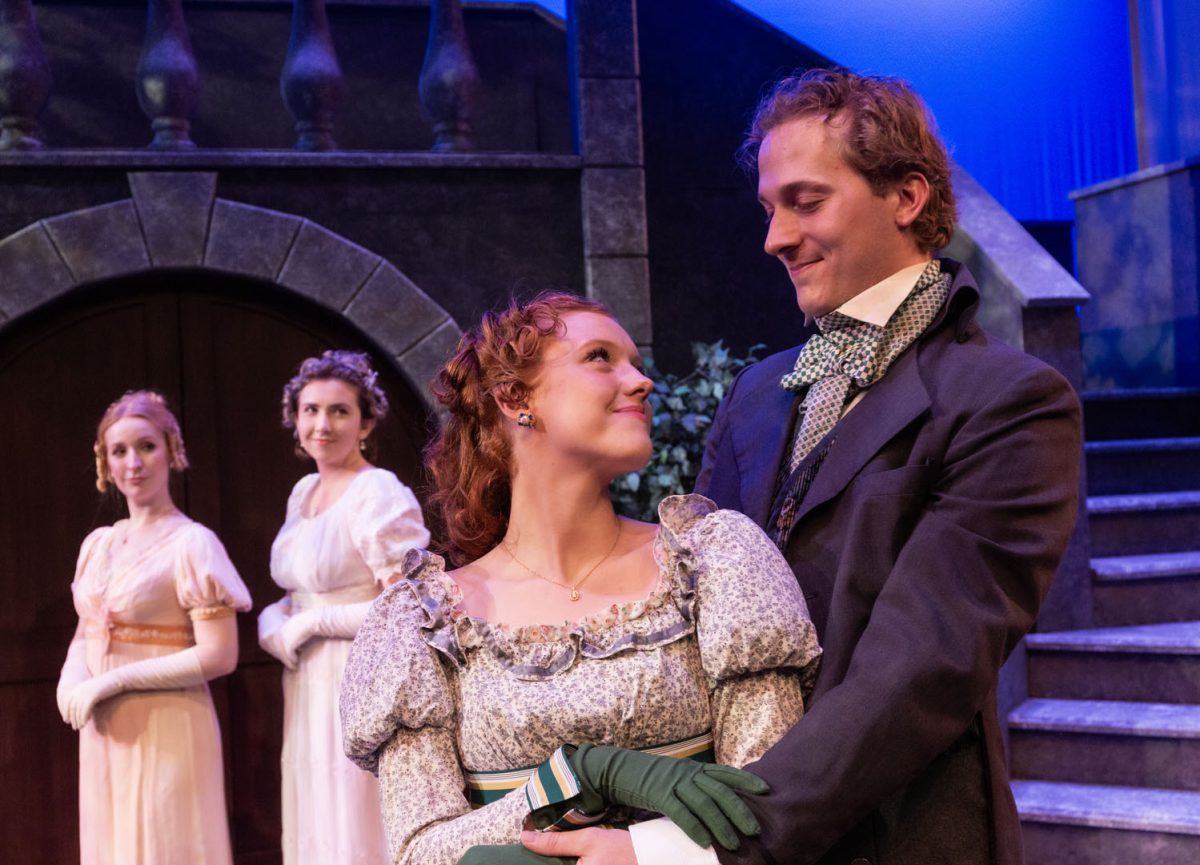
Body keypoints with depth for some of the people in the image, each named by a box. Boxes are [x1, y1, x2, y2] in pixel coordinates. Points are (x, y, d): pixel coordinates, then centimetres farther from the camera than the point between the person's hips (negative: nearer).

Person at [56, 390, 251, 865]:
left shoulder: (191, 543, -10)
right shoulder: (97, 544, 10)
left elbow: (218, 656, -16)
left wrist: (113, 682, -17)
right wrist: (72, 683, -5)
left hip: (167, 731, -6)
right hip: (104, 732, 6)